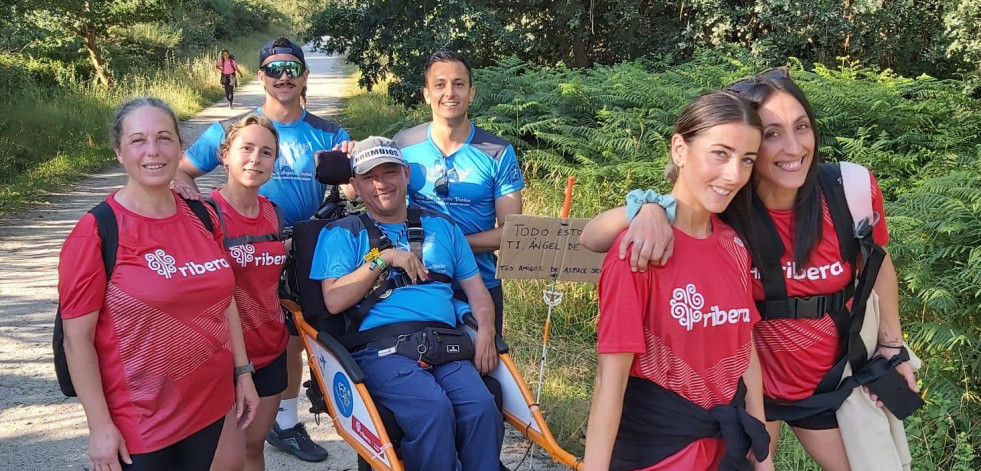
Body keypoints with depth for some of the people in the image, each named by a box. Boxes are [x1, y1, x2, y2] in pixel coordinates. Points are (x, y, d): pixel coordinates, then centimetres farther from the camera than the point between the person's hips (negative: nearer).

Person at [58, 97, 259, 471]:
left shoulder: (202, 218, 2)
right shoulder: (97, 232, -14)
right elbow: (77, 337, -13)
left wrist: (242, 372, 11)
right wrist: (99, 426, -14)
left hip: (210, 405, 5)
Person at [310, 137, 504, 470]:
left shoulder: (441, 226, 23)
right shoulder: (341, 233, 13)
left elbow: (475, 288, 21)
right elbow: (334, 301, 0)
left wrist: (485, 331, 2)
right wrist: (384, 258, -3)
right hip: (380, 346, -3)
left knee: (482, 407, -27)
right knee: (433, 408, -32)